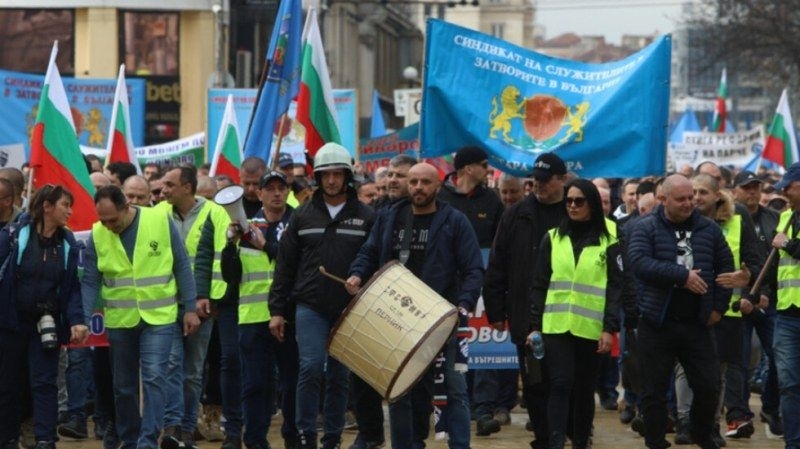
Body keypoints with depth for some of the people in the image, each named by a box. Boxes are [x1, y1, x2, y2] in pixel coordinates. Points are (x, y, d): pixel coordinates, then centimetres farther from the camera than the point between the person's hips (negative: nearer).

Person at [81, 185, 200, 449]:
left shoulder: (160, 221, -9)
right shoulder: (97, 235, -4)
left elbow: (182, 266, 0)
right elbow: (90, 281, 1)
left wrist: (190, 308, 0)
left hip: (159, 318, -2)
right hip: (119, 320, 3)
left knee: (154, 377, -14)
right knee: (123, 385, 10)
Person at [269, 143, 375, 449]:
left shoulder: (366, 217, 3)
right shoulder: (303, 216, 6)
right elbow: (285, 266, 7)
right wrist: (277, 310, 3)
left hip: (350, 310, 0)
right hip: (309, 307, 0)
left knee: (339, 375, 6)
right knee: (311, 367, -13)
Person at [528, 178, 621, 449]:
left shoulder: (608, 244, 4)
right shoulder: (552, 239, 8)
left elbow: (616, 289, 1)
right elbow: (539, 285, 8)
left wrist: (610, 328, -8)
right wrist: (535, 325, 2)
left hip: (591, 328, 0)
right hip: (556, 326, 0)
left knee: (584, 389, 8)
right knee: (560, 384, -10)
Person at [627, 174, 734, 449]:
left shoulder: (708, 229, 6)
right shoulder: (645, 228, -5)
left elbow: (725, 267, 13)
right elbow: (639, 262, -20)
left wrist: (719, 305, 4)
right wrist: (682, 276, -23)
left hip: (697, 323, 3)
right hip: (657, 323, -3)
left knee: (708, 385, 6)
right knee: (654, 390, 4)